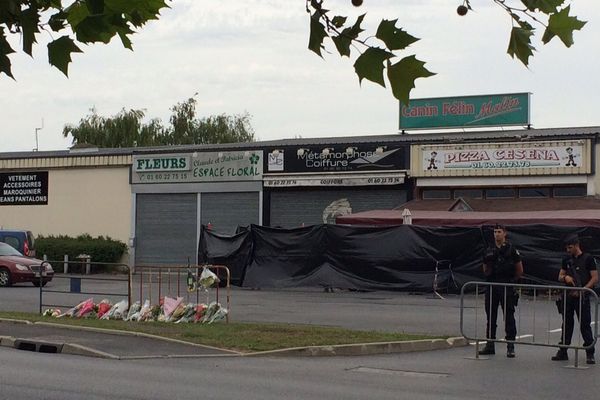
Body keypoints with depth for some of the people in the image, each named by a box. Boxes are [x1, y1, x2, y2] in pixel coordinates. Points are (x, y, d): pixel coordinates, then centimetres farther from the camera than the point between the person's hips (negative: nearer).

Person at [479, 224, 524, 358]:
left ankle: (510, 347, -1)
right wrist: (487, 262, -6)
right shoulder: (489, 251, 10)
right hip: (492, 287, 4)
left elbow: (520, 270, 4)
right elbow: (485, 270, 13)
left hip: (507, 288, -4)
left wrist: (512, 280, 10)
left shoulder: (511, 250, -2)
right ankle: (490, 345, 15)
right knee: (491, 317, 8)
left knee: (509, 317, -4)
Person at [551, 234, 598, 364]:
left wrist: (583, 290, -17)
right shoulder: (567, 260, 12)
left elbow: (595, 278, -7)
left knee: (585, 325, -5)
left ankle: (590, 354, 0)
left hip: (582, 296, -5)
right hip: (568, 295, 5)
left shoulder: (588, 258, -4)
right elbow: (560, 277, 18)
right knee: (567, 324, 10)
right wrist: (565, 277, -6)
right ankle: (563, 352, 16)